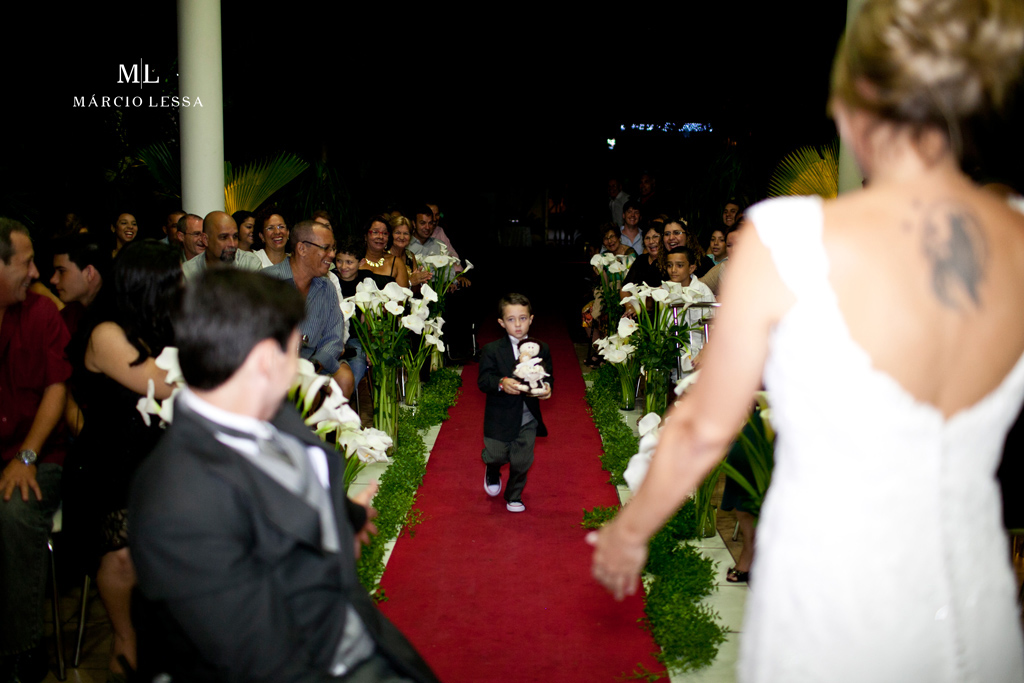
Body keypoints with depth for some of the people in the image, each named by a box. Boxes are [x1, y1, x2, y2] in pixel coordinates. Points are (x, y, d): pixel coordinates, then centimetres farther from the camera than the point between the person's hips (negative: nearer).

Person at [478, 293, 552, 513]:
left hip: (528, 418, 2)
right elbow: (483, 380, -13)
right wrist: (501, 383, -33)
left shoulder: (542, 349, 1)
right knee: (496, 456, 7)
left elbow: (548, 377, 5)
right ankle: (493, 472, 45)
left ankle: (514, 497, 32)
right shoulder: (491, 350, -7)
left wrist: (546, 389, -19)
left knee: (522, 462, 6)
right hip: (500, 418, -2)